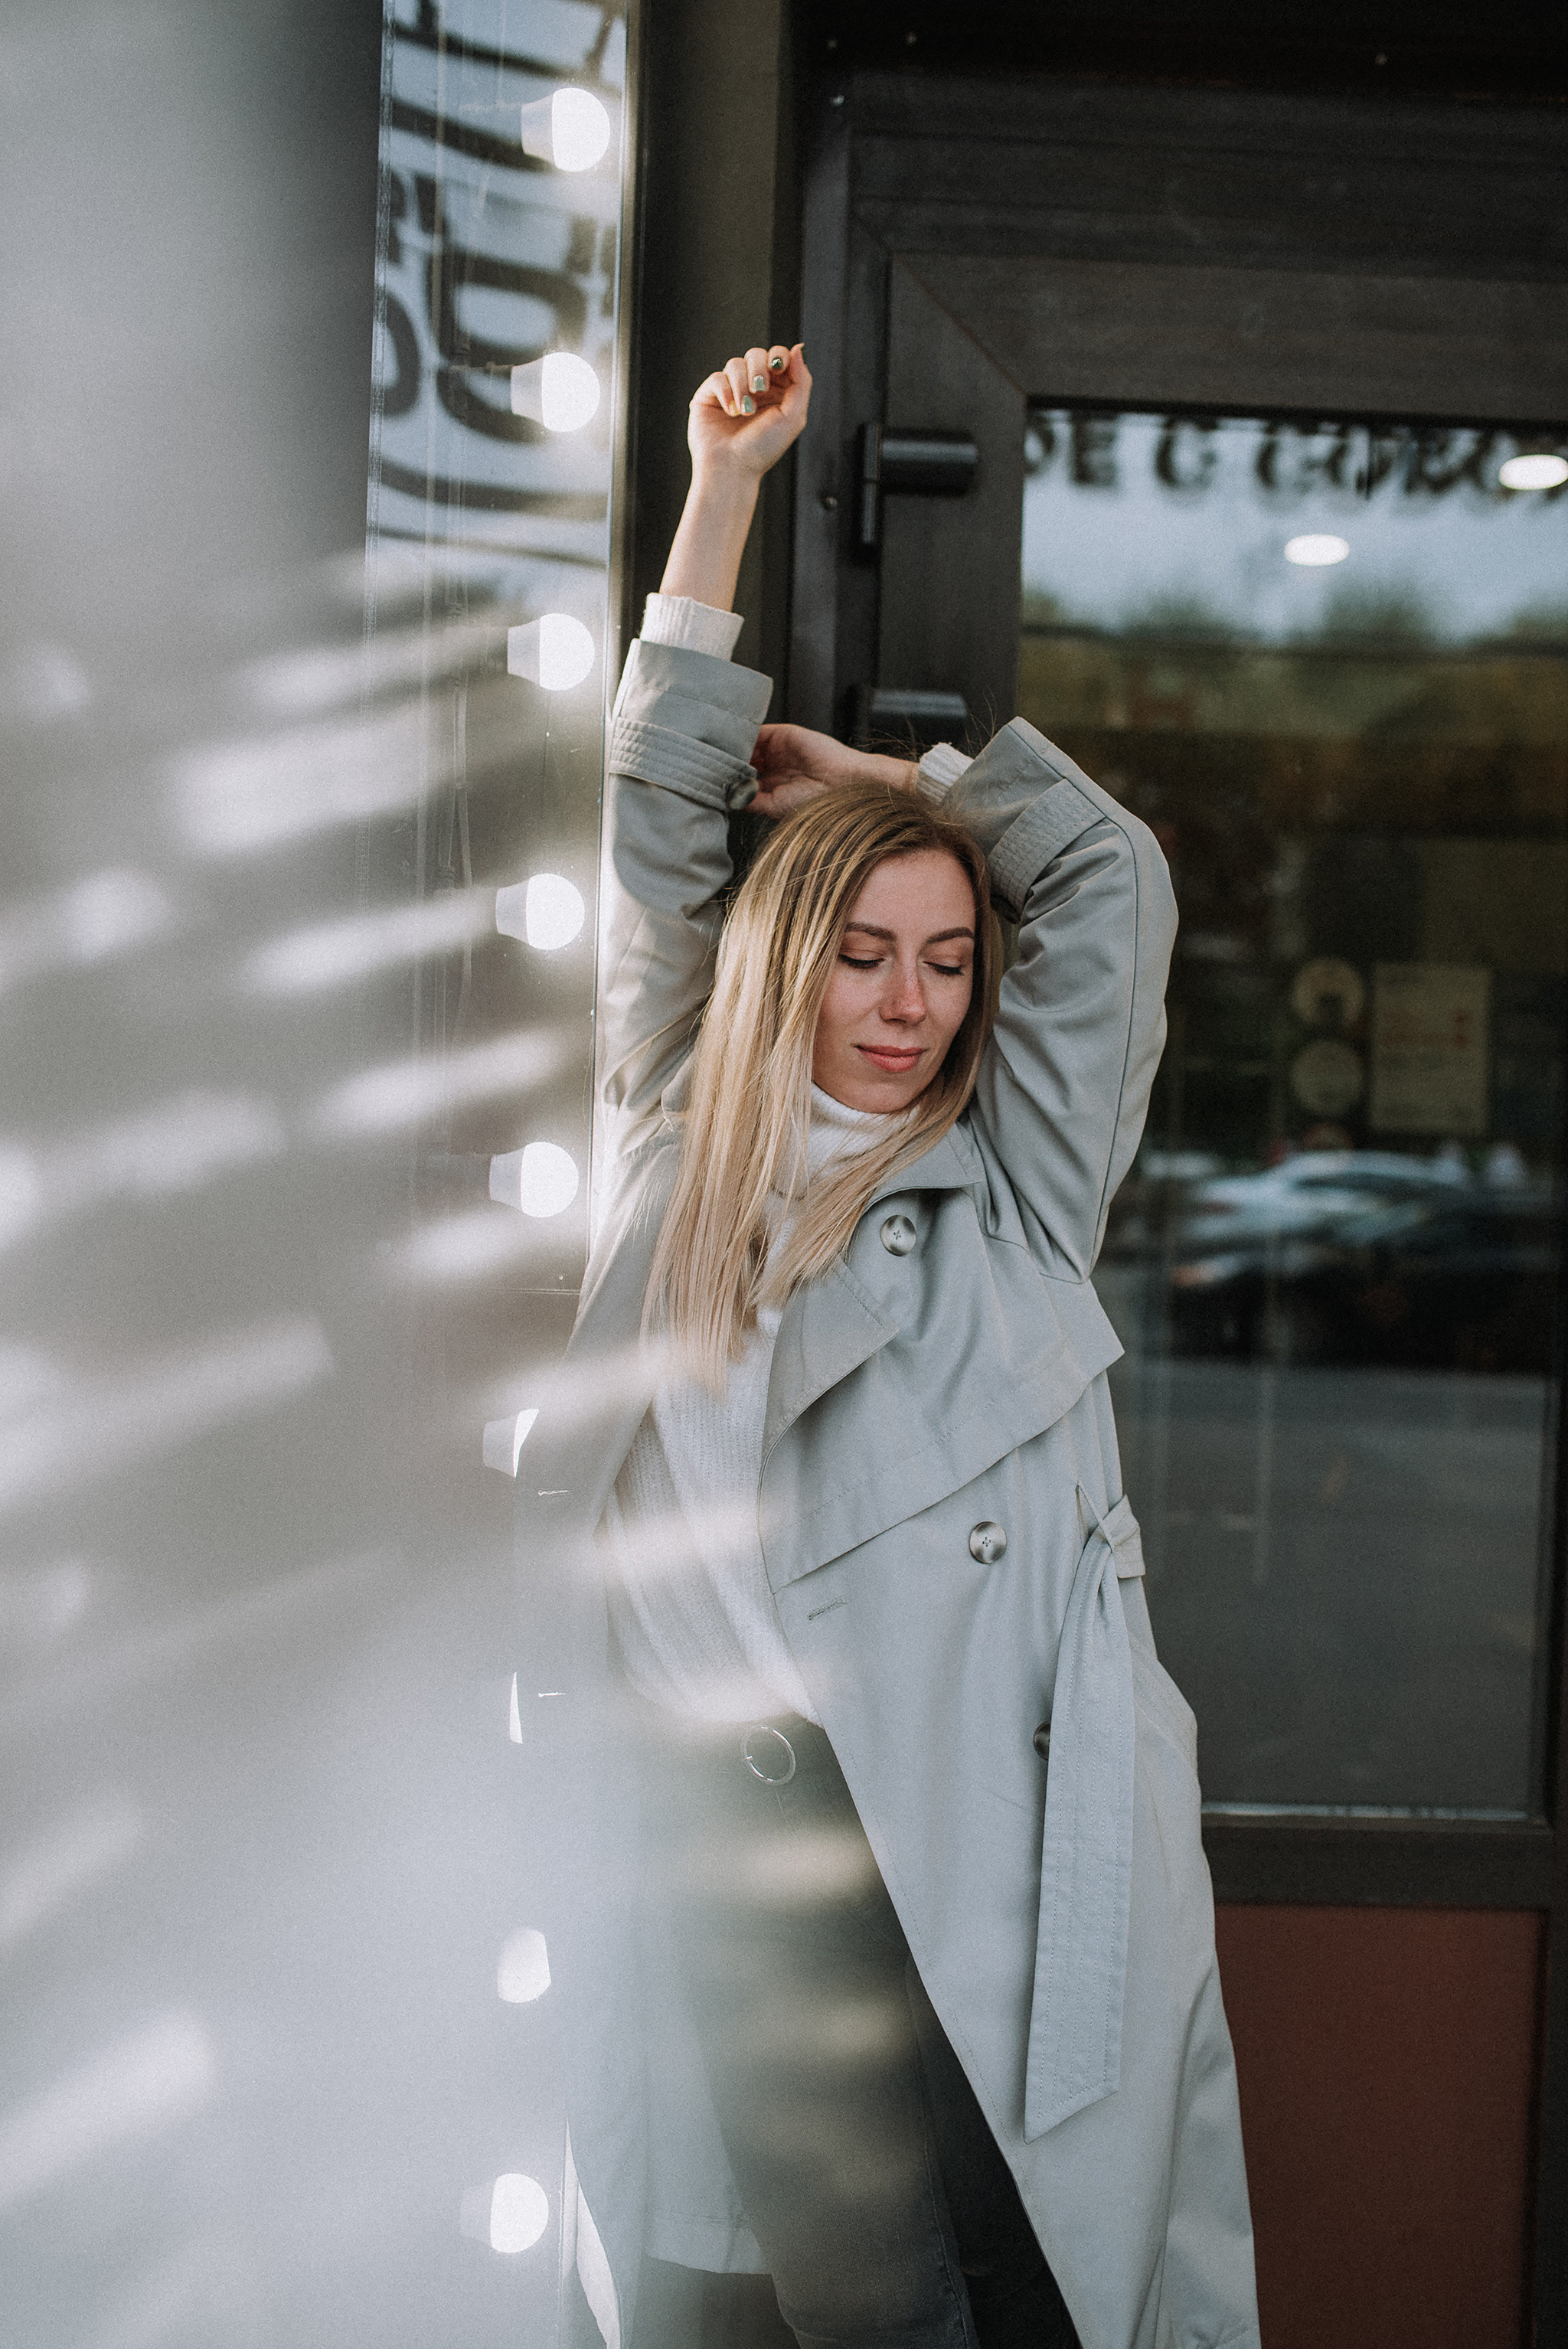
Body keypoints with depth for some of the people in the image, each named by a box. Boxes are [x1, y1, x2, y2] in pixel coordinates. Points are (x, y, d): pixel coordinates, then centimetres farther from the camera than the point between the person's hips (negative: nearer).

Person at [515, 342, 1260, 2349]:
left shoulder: (1019, 1178, 12)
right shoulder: (678, 1150, 13)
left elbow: (1113, 885, 10)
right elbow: (656, 831, 15)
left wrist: (863, 770, 18)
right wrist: (722, 486, 16)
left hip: (1001, 1835, 0)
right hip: (729, 1834, 1)